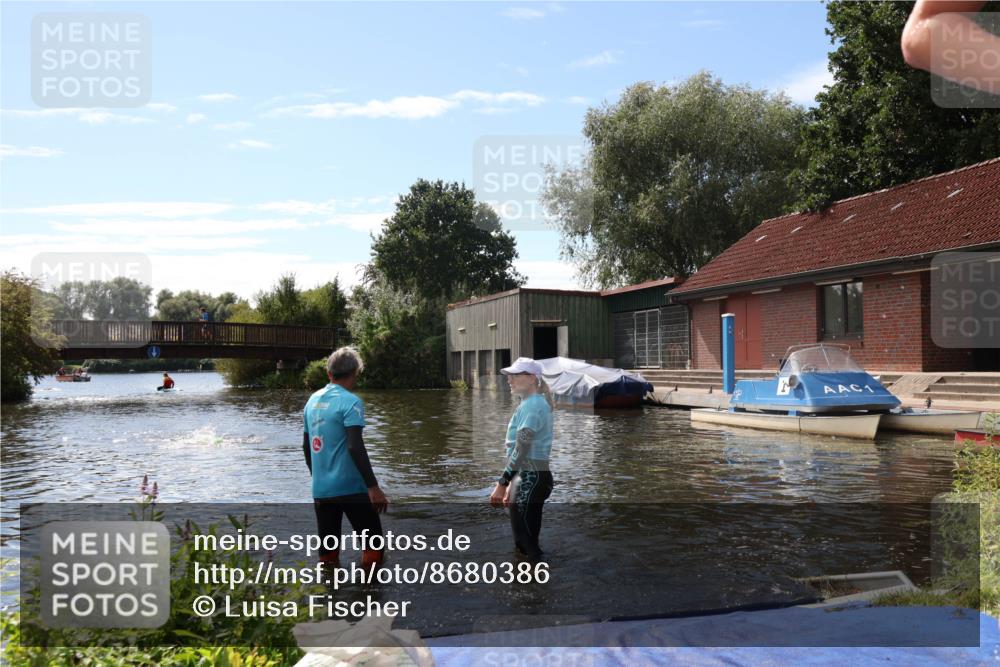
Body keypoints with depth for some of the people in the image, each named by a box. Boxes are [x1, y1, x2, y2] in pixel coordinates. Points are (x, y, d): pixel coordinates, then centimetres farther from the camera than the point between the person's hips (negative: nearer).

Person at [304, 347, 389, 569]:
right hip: (351, 488, -7)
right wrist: (373, 487, -19)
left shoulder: (313, 400, 9)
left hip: (320, 489, 7)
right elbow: (355, 447, -20)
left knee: (327, 551, 11)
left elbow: (306, 446, 16)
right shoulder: (350, 402, -12)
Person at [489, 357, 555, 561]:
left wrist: (502, 483, -21)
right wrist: (512, 484, 23)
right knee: (526, 540, 15)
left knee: (526, 542, -6)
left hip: (531, 479, -10)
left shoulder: (531, 406, -14)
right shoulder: (534, 403, 17)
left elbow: (521, 450, -22)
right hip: (529, 477, 10)